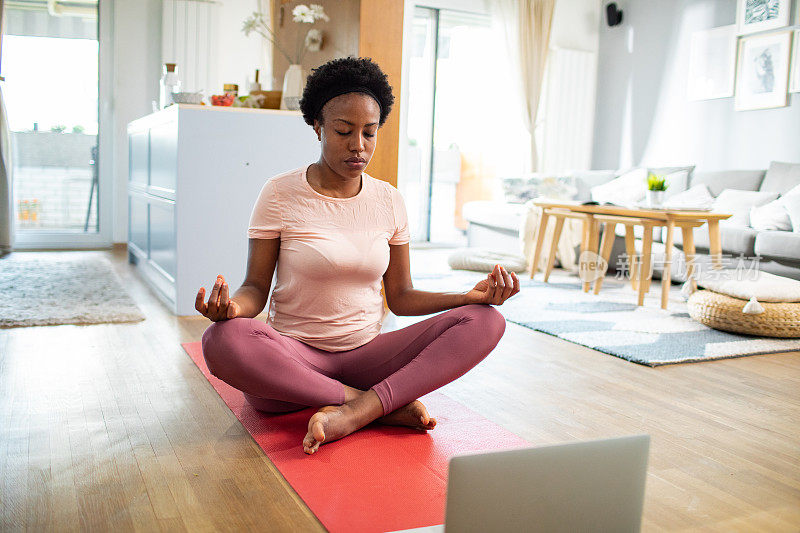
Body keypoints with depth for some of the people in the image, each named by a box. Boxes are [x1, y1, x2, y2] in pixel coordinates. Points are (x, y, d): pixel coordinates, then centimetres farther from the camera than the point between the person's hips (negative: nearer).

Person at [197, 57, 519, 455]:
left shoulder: (389, 201, 6)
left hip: (367, 355, 3)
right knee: (222, 340, -36)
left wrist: (472, 296, -7)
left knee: (486, 322, -16)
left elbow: (400, 297, 8)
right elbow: (256, 288, -3)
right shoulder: (280, 194, -3)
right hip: (293, 356, -2)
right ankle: (388, 405, -25)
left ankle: (351, 414, -30)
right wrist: (232, 305, -27)